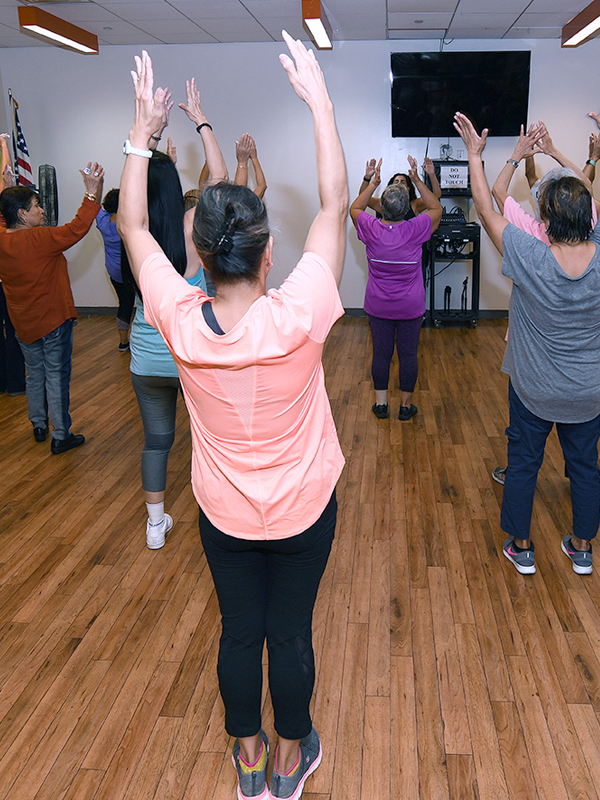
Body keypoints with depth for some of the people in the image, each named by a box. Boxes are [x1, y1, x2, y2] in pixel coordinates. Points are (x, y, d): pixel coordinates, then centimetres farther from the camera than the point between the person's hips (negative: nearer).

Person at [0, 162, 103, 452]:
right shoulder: (40, 239, -22)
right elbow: (77, 228, -25)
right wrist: (92, 193, -22)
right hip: (53, 320, -7)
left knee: (35, 373, 21)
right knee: (56, 376, 1)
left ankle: (38, 425, 34)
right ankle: (61, 436, 8)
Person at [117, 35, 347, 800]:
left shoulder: (180, 321, -22)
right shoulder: (298, 315, -28)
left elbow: (132, 224, -6)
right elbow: (334, 203, -16)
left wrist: (142, 125, 1)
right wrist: (318, 96, -10)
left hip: (223, 512, 2)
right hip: (302, 508, -1)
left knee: (239, 630, 20)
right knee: (291, 632, 17)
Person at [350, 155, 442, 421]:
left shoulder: (371, 229, -14)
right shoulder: (416, 230, -17)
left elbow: (355, 207, 9)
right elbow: (436, 208, 3)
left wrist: (373, 182, 8)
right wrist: (417, 180, 1)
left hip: (378, 306, 1)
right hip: (411, 307, -1)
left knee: (381, 353, 12)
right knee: (408, 354, 11)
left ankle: (381, 403, 23)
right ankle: (405, 405, 22)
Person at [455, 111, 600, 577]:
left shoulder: (530, 258, -24)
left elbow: (487, 208, -12)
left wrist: (474, 152, -3)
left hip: (534, 389, -2)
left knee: (523, 463, 15)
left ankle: (521, 548, 30)